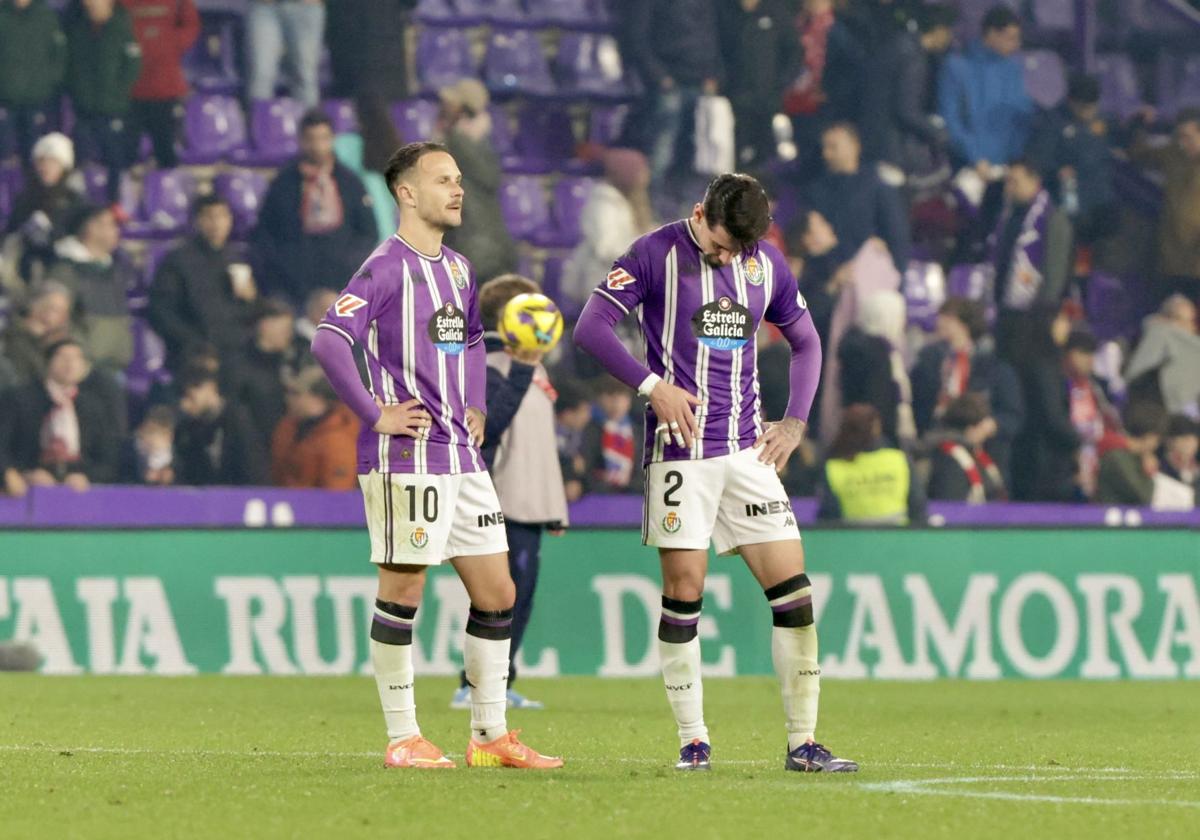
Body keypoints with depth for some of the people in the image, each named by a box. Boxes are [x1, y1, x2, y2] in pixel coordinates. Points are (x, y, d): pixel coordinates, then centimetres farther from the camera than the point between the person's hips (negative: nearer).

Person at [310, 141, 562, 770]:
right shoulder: (386, 268, -10)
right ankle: (402, 738, 3)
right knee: (403, 591, -3)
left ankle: (489, 735, 14)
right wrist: (376, 415, -19)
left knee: (497, 593, 7)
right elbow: (328, 342, -21)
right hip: (406, 458, -8)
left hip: (461, 457, 8)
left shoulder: (458, 268, 15)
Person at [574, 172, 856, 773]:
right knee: (684, 593, -5)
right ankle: (692, 740, 5)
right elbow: (591, 328, -8)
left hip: (747, 451, 4)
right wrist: (653, 386, -15)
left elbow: (806, 343, 21)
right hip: (681, 450, -4)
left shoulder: (767, 265, 9)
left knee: (794, 591, -3)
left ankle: (802, 742, 0)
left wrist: (794, 422, 10)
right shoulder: (656, 254, -4)